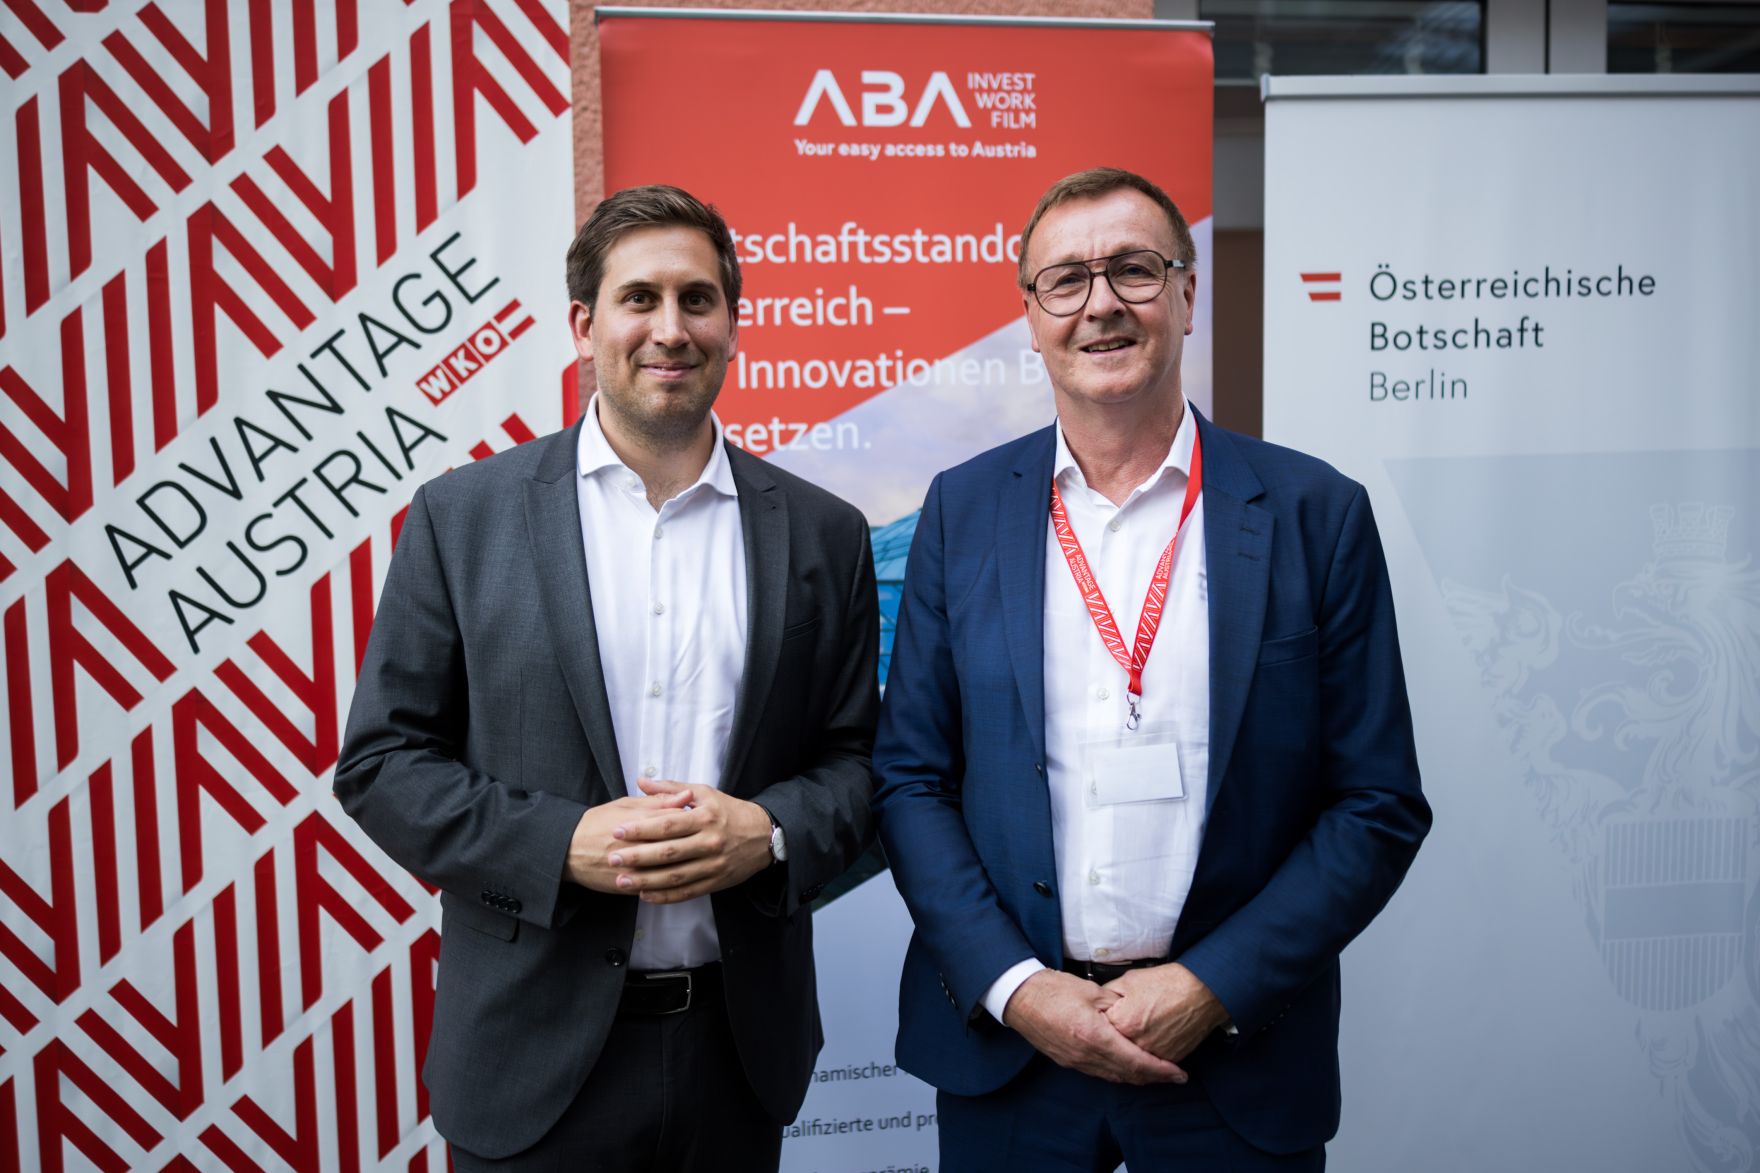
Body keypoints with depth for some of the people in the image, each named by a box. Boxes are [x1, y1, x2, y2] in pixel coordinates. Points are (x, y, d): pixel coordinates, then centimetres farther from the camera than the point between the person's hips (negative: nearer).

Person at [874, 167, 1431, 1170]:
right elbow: (911, 778, 0)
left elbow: (1380, 806, -4)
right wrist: (1014, 986, -9)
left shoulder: (1316, 512, -5)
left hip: (1236, 1055, -1)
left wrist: (1215, 985, -11)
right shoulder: (963, 509, 0)